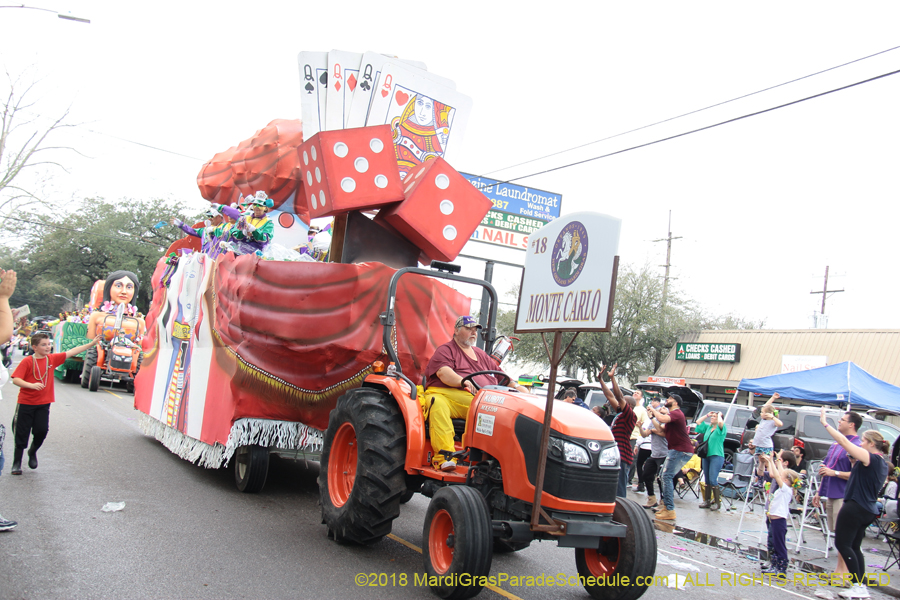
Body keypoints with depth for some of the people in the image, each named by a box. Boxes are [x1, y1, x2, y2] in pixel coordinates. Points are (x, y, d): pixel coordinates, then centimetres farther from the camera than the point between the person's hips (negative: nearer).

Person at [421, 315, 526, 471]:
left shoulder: (481, 355, 33)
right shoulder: (445, 350, 12)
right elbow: (443, 372, -8)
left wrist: (518, 388, 16)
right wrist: (464, 382, -26)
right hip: (445, 393, -4)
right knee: (438, 405, -39)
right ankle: (444, 456, -44)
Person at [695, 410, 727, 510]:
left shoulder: (721, 428, -4)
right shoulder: (708, 427, 16)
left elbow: (720, 422, -25)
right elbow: (698, 422, 23)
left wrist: (719, 415, -6)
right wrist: (707, 415, 16)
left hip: (717, 456, -7)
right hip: (706, 456, 7)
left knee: (713, 480, -11)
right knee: (707, 480, 10)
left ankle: (717, 502, -3)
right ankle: (707, 501, 16)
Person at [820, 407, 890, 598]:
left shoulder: (871, 458, -15)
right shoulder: (882, 464, 13)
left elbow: (844, 442, -20)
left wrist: (825, 423, -15)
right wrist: (856, 462, 12)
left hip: (855, 507, -10)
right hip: (868, 510, 10)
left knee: (842, 543, -4)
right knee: (854, 547, 14)